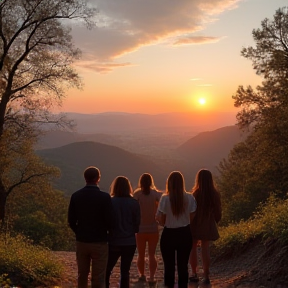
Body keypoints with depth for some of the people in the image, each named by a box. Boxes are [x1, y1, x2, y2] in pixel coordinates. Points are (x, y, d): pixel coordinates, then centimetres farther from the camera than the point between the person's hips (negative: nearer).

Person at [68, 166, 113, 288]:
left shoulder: (75, 196, -3)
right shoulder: (105, 197, -14)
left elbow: (71, 221, 0)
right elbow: (109, 221, -13)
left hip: (81, 241, 4)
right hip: (99, 242, -4)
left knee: (82, 275, 18)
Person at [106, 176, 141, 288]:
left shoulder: (110, 202, -10)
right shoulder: (134, 203, -5)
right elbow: (137, 224, -1)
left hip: (113, 242, -1)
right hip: (129, 242, 1)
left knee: (106, 271, 12)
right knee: (125, 271, 10)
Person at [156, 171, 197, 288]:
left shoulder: (165, 198, -14)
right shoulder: (189, 198, -6)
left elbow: (162, 221, -10)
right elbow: (191, 218, 2)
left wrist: (158, 217, 12)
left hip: (169, 235, -2)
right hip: (185, 234, 2)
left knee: (169, 265, 10)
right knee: (183, 265, 13)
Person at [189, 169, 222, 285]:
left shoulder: (195, 194, -14)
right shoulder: (215, 194, -5)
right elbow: (218, 212, 2)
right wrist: (214, 222, 19)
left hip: (195, 225, -2)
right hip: (208, 226, 3)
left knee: (193, 248, 13)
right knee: (205, 249, 9)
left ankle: (194, 274, 15)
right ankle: (206, 276, 8)